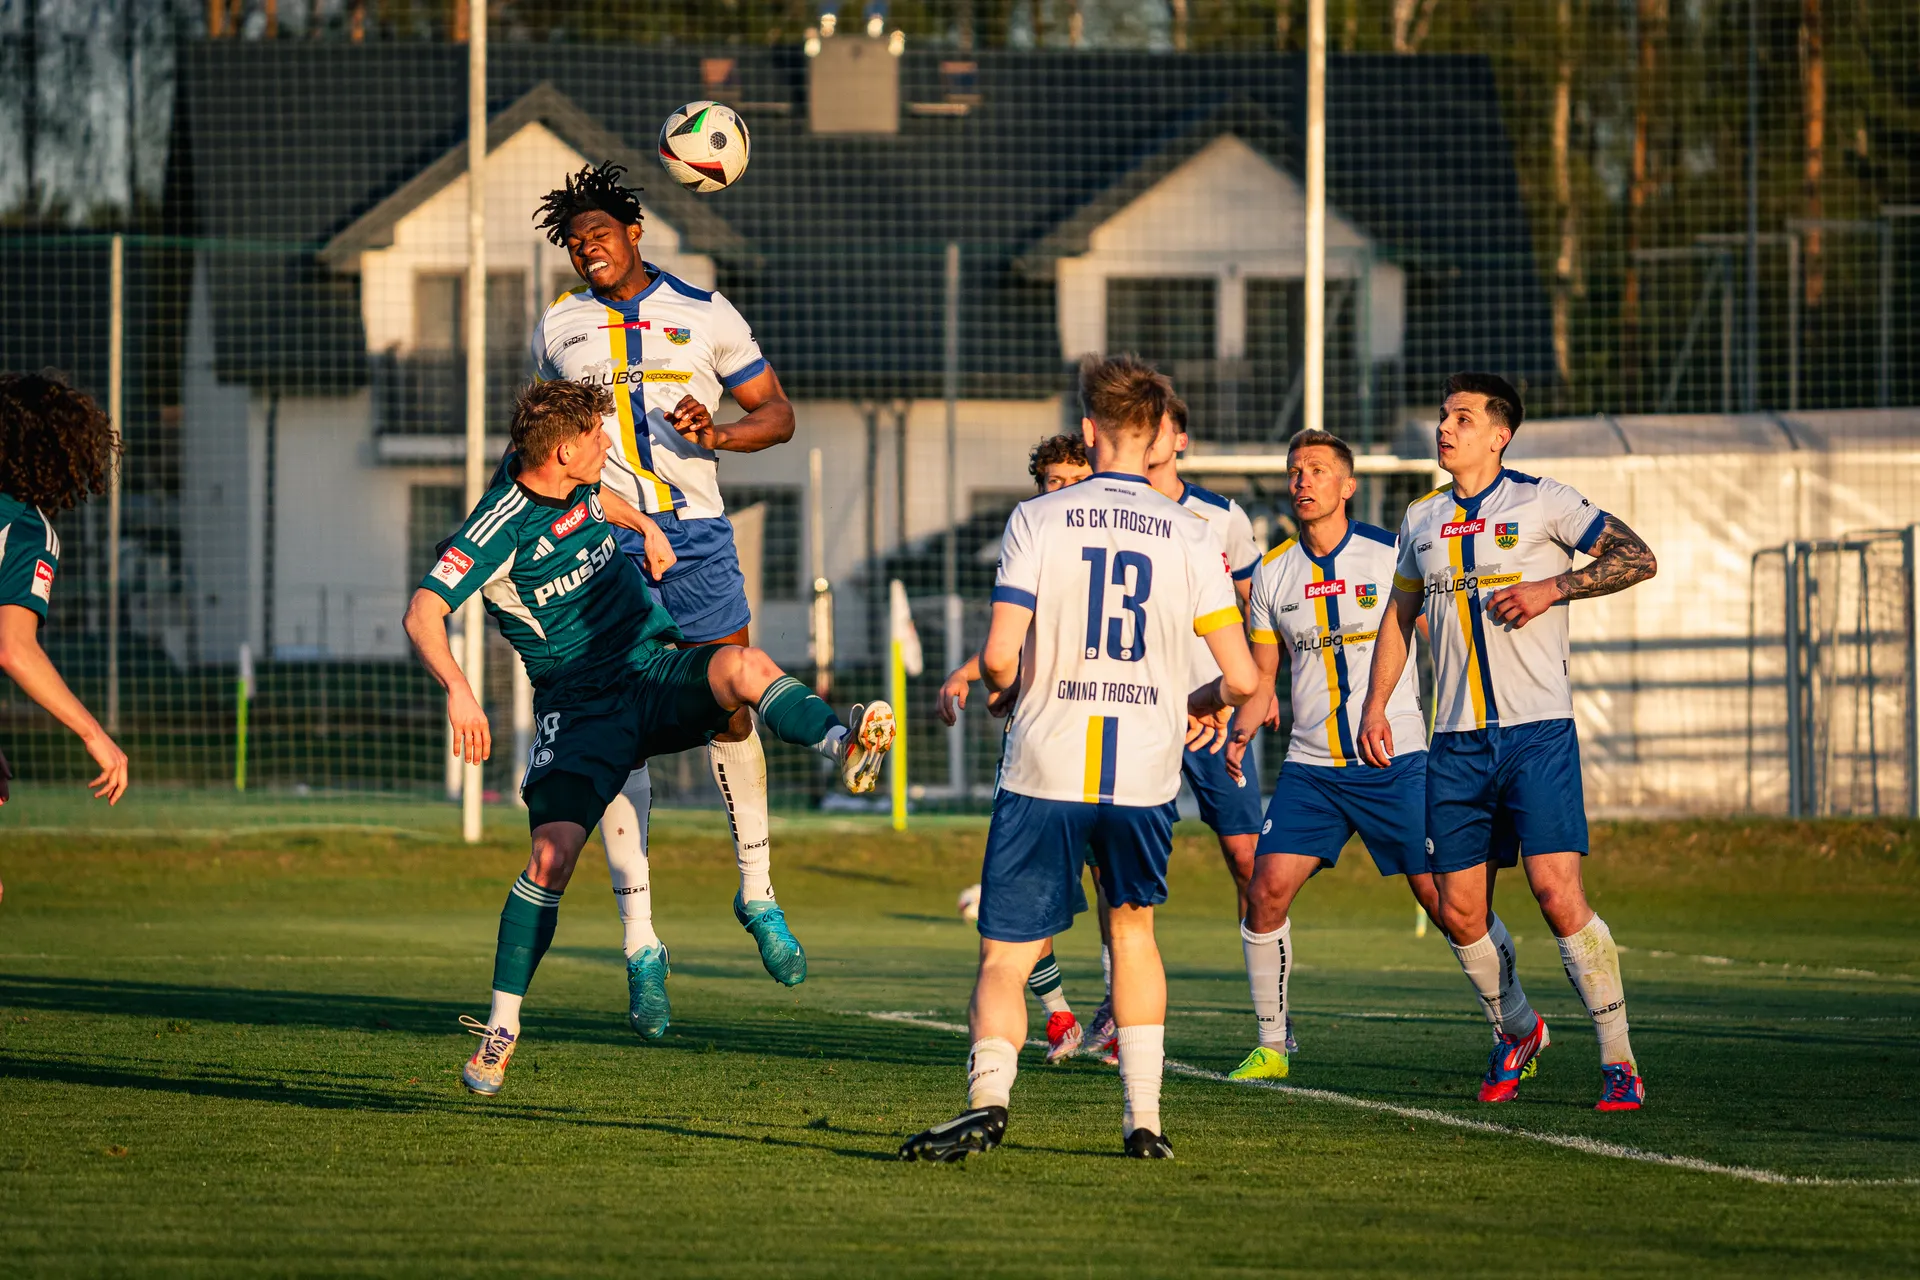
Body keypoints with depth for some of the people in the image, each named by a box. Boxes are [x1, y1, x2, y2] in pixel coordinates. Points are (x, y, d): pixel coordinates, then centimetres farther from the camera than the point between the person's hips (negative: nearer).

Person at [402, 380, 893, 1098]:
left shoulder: (583, 486, 5)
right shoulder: (504, 525, -15)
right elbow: (423, 613, -24)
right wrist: (457, 688, -39)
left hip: (657, 667, 4)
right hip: (579, 707, -4)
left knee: (745, 665, -30)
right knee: (552, 854, -18)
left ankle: (844, 746, -56)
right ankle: (501, 1026, -5)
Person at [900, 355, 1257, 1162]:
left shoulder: (1037, 520, -2)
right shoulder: (1188, 536, 3)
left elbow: (1000, 657, -9)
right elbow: (1242, 677, 0)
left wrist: (1000, 688, 14)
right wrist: (1202, 704, 23)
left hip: (1046, 767, -2)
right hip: (1145, 775, 2)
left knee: (1005, 956, 0)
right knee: (1133, 925, 24)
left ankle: (988, 1096, -24)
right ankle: (1144, 1117, 19)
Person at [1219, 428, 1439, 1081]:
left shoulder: (1393, 556, -5)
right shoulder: (1273, 573, 7)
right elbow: (1262, 672, 16)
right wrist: (1241, 730, -1)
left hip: (1396, 761, -4)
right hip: (1311, 768, 4)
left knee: (1444, 898, -7)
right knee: (1267, 888, -10)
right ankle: (1272, 1044, 3)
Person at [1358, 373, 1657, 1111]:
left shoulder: (1540, 503, -1)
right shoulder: (1421, 523, 14)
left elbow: (1637, 558, -3)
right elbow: (1399, 617, 25)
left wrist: (1553, 587, -15)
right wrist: (1375, 707, 16)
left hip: (1536, 731, -5)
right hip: (1456, 742, 5)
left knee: (1557, 891, -16)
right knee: (1458, 910, 3)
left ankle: (1618, 1059, -7)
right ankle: (1517, 1030, 29)